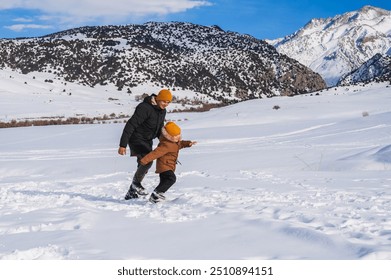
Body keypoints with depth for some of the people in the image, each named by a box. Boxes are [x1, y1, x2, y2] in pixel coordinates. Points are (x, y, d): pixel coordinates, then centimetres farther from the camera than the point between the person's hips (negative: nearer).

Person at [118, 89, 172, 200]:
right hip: (137, 140, -9)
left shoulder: (162, 111, 4)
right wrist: (123, 145, -28)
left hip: (147, 142, 9)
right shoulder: (145, 108, -24)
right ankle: (136, 183, -5)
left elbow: (159, 130, 20)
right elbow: (130, 125, -25)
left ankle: (131, 193, 26)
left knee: (143, 166, 12)